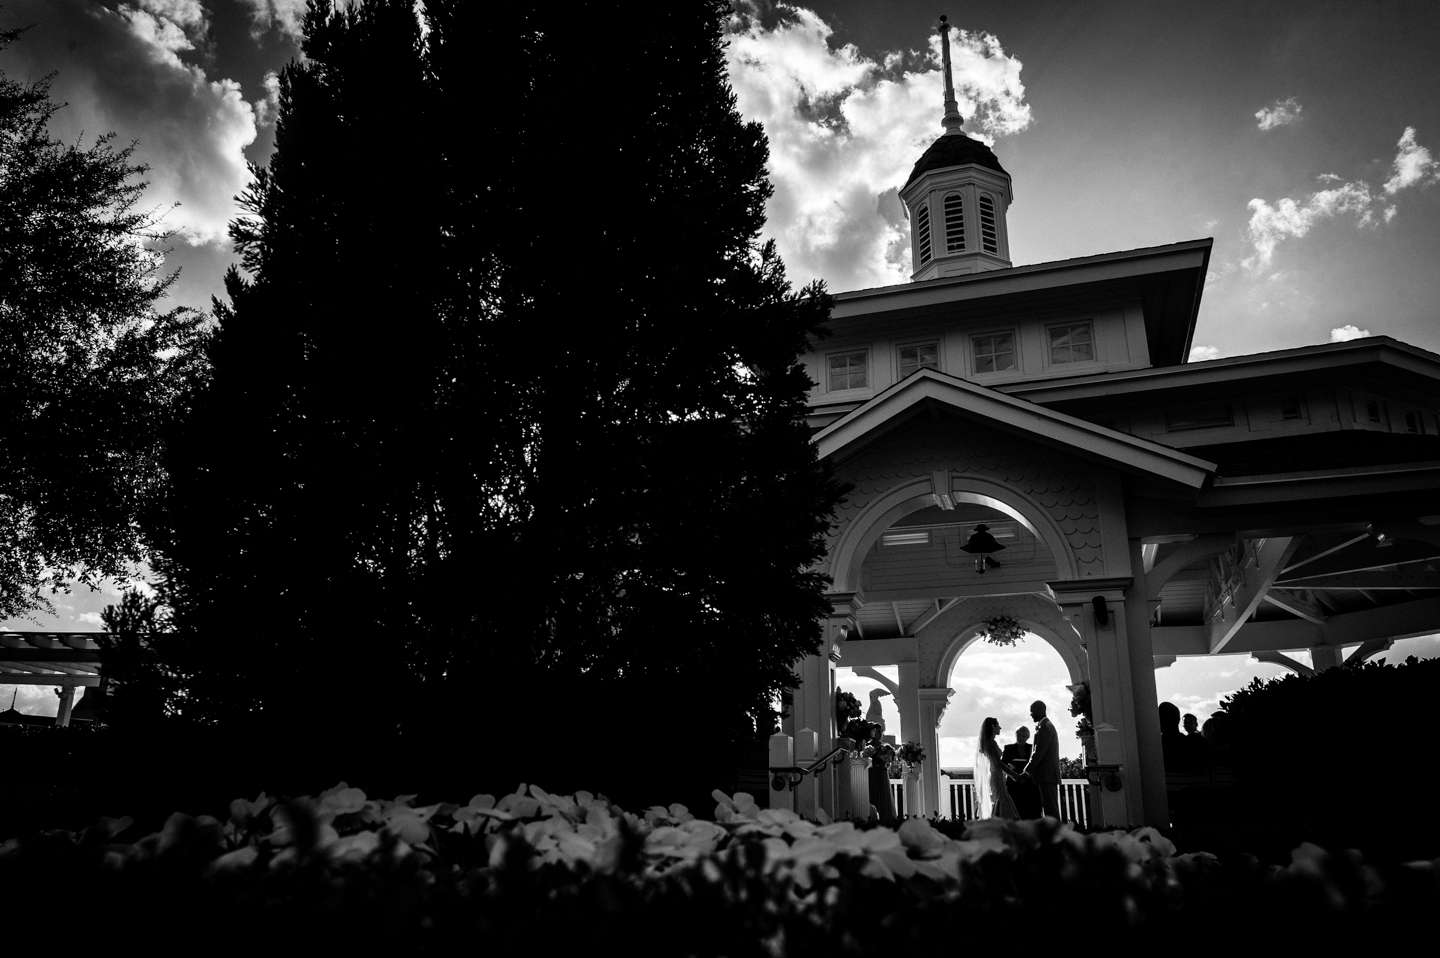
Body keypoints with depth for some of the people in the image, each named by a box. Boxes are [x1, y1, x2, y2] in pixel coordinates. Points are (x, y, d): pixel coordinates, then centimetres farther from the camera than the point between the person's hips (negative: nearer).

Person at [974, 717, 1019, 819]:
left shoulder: (983, 743, 15)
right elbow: (998, 763, -17)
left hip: (985, 779, 9)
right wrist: (1015, 775, -13)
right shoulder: (991, 743, -12)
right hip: (994, 778, -9)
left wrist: (1006, 772, 25)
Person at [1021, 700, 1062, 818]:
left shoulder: (1044, 727, -13)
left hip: (1046, 775, -10)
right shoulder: (1048, 725, 19)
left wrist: (1027, 772, -12)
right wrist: (1030, 771, 15)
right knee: (1051, 808, 10)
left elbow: (1039, 752, -17)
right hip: (1049, 774, 10)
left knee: (1050, 809, -10)